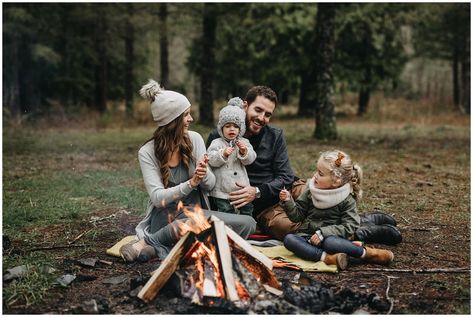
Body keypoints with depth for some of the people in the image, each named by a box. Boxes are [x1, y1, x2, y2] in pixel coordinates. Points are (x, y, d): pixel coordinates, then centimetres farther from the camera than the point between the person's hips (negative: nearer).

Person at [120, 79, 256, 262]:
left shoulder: (194, 139, 5)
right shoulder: (147, 152, -5)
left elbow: (210, 185, 6)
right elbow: (158, 197, -13)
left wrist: (203, 174, -19)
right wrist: (191, 183, -27)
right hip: (166, 218, -6)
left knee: (248, 223, -22)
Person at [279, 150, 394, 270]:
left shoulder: (347, 200, -6)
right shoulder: (310, 192, 3)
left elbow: (348, 227, -12)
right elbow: (297, 215, 5)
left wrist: (323, 233, -21)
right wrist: (288, 201, -14)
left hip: (330, 237, -3)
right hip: (307, 236, 4)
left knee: (330, 242, -39)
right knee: (289, 239, -27)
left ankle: (367, 253, -19)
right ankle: (327, 257, -35)